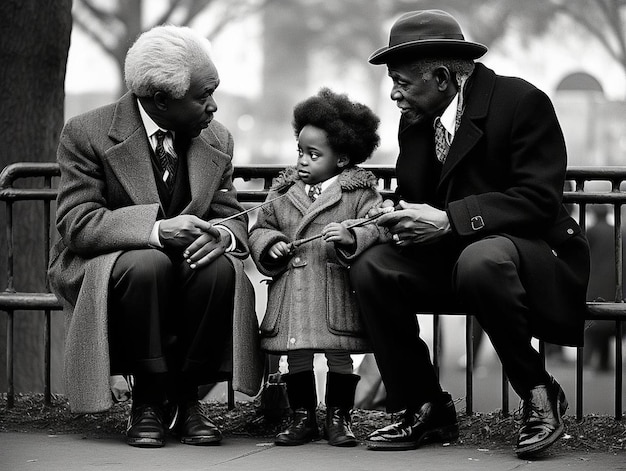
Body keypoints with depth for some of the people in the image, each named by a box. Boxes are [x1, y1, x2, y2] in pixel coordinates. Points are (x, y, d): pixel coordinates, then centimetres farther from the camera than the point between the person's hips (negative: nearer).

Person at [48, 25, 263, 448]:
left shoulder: (217, 140, 4)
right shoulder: (87, 134, -12)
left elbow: (233, 218, 3)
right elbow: (77, 224, -20)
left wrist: (221, 234, -24)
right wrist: (156, 228, -35)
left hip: (187, 266, 4)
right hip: (101, 268, -4)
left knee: (221, 266, -29)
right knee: (147, 262, -37)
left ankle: (186, 397, -12)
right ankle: (149, 400, -18)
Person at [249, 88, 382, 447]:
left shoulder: (359, 192, 1)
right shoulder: (284, 192, 14)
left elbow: (376, 227, -10)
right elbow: (261, 227, 19)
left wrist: (350, 235, -28)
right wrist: (271, 244, -2)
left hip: (336, 290, -3)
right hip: (291, 291, 3)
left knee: (339, 354, 0)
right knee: (297, 356, 4)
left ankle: (339, 417, 12)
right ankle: (302, 418, 15)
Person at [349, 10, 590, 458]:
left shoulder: (522, 101, -15)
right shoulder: (416, 122, 7)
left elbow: (539, 200, -22)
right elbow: (415, 199, 15)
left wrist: (448, 220, -30)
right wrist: (400, 217, -12)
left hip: (531, 250, -7)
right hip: (452, 256, 7)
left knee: (480, 261, -39)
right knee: (370, 269, -16)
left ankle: (540, 396, -18)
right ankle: (427, 409, -5)